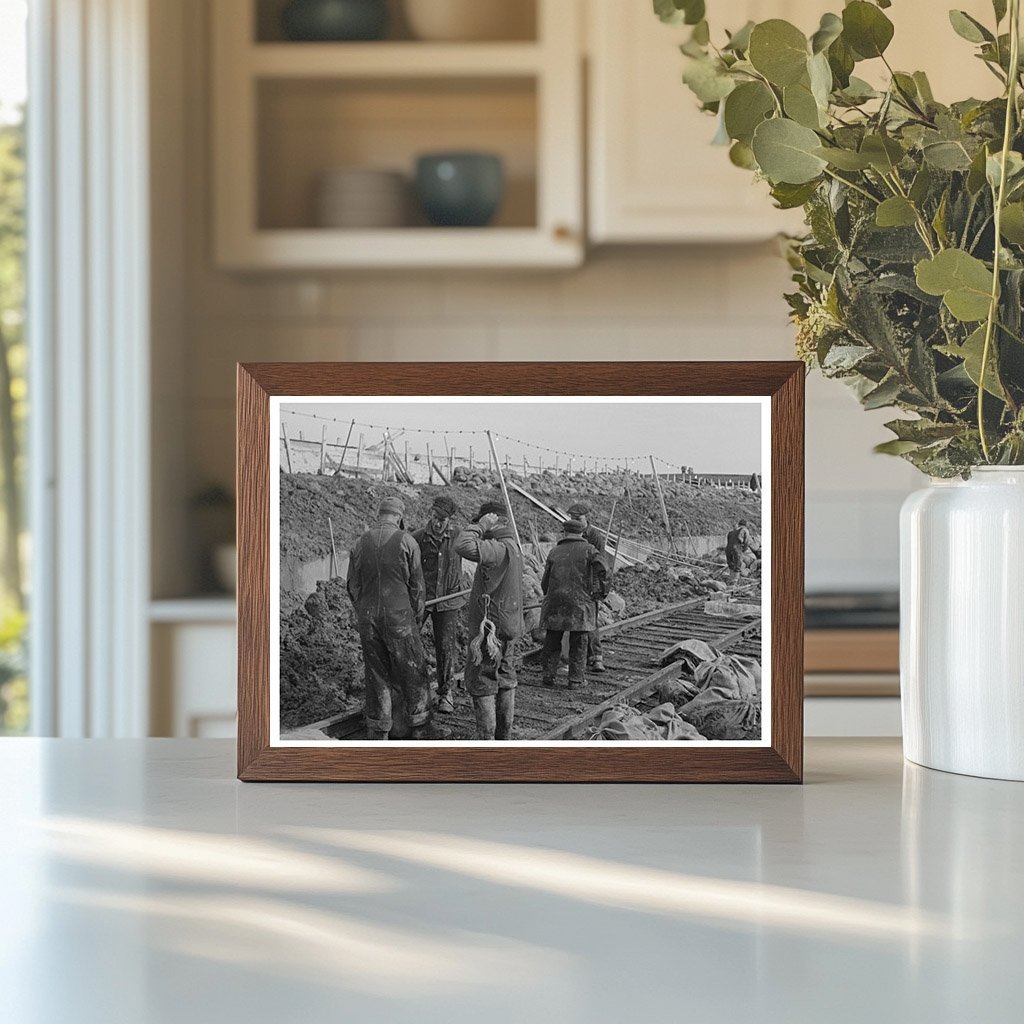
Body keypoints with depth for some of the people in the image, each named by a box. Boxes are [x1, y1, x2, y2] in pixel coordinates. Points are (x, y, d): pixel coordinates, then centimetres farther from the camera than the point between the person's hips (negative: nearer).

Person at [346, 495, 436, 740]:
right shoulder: (406, 541, -7)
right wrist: (418, 617, 8)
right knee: (412, 672, 8)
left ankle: (378, 733, 14)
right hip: (399, 618, -3)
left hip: (368, 618, 3)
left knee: (376, 674, 11)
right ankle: (421, 731, 14)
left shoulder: (360, 543, 2)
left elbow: (352, 585, 5)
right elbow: (417, 584, -4)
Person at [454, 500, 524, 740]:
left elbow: (463, 545, -35)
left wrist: (482, 526, -22)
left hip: (490, 628, -10)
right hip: (508, 629, 10)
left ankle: (486, 740, -2)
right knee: (505, 682, 16)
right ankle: (504, 737, 25)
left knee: (481, 684, -3)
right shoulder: (513, 547, 10)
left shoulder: (499, 548, -22)